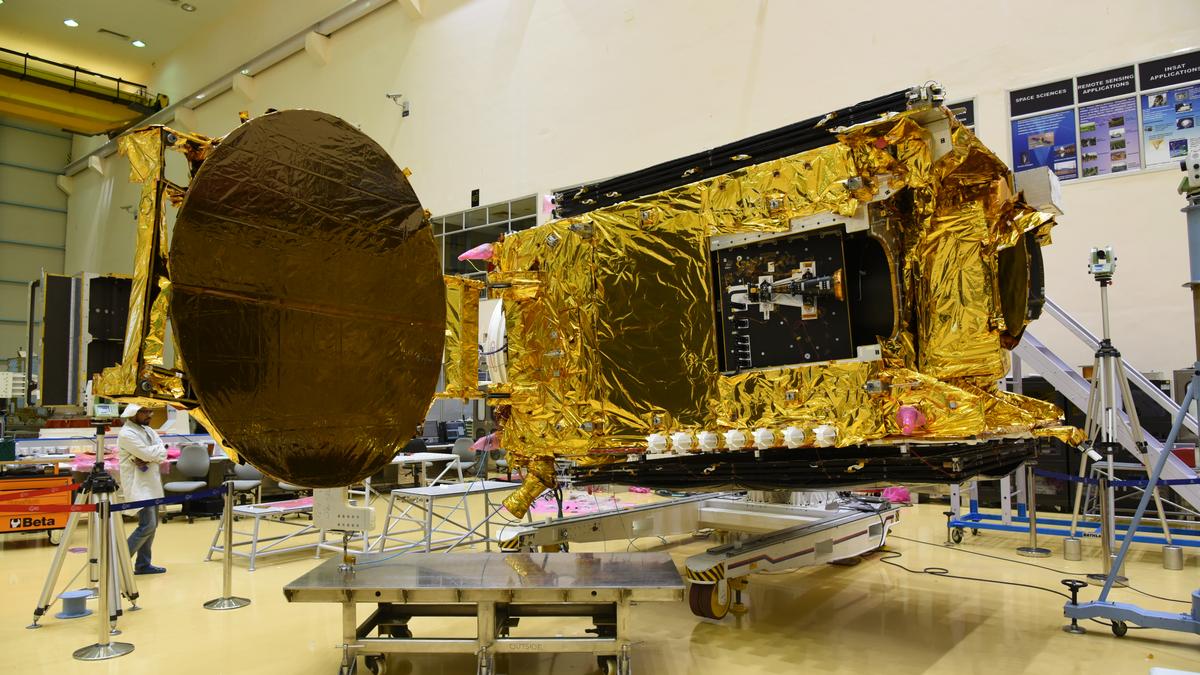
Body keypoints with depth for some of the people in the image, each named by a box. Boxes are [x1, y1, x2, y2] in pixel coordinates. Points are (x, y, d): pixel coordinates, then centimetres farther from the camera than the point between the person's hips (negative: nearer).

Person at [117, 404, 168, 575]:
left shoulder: (148, 430, 12)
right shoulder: (126, 434, -14)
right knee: (147, 525, -13)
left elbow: (162, 454, 2)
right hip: (138, 486, -8)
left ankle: (143, 564, 19)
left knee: (152, 525, 10)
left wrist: (148, 458, -16)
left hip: (152, 484, 8)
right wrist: (158, 448, -2)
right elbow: (147, 454, -22)